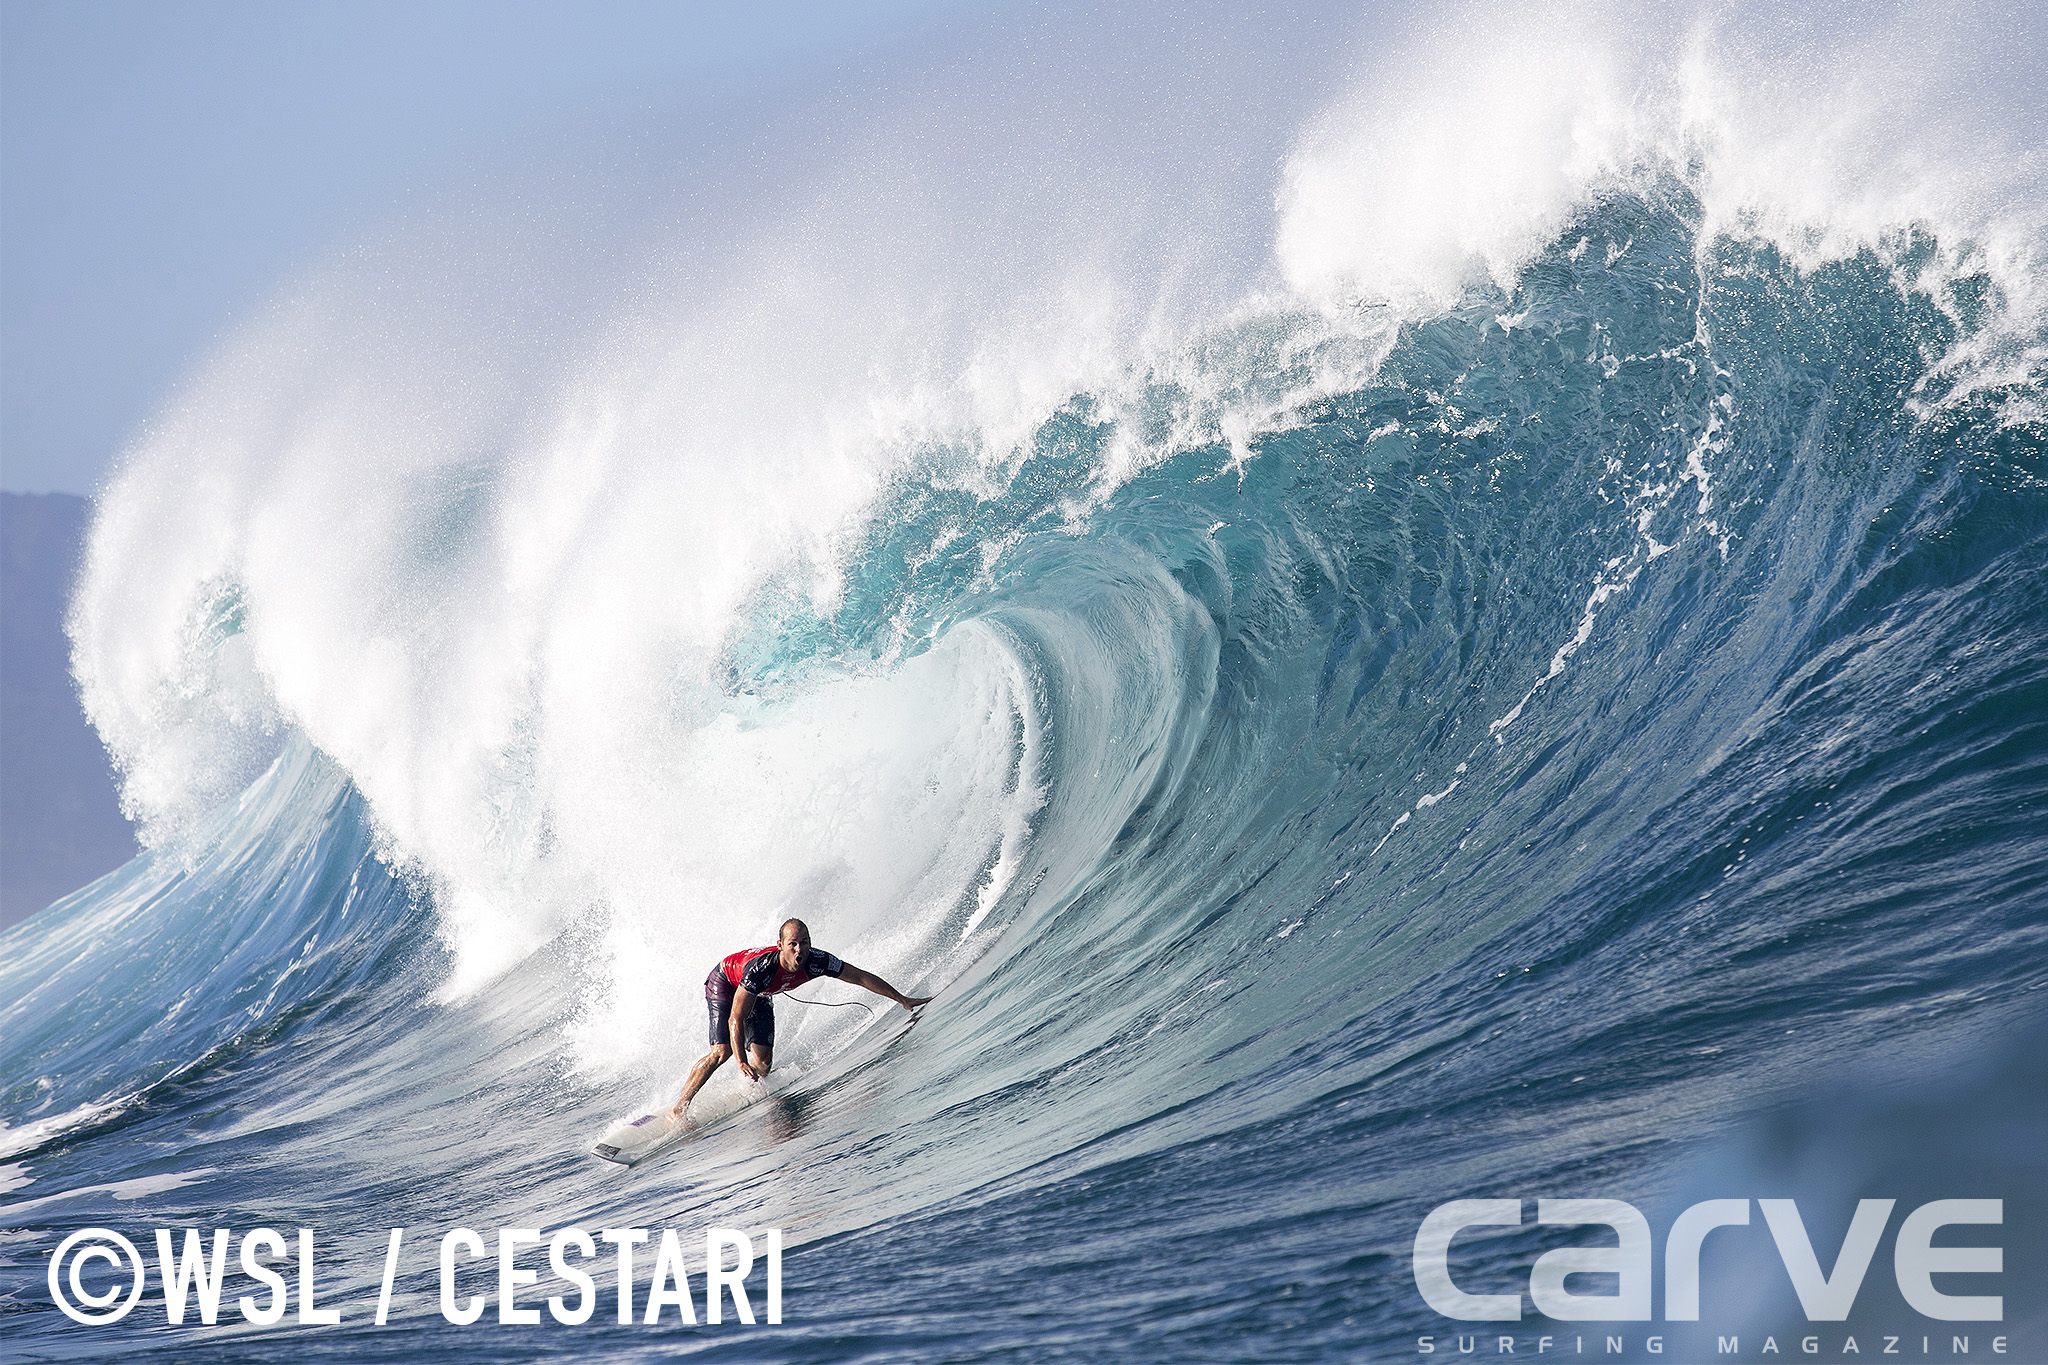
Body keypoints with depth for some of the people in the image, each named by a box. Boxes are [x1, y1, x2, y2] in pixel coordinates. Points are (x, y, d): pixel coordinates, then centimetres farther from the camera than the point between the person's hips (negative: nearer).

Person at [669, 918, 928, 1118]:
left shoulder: (815, 961, -31)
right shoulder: (761, 969, -44)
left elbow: (861, 977, -21)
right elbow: (735, 1019, -40)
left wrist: (903, 999, -20)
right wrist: (741, 1062, -48)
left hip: (759, 995, 6)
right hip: (724, 983, -6)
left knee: (763, 1062, -6)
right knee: (723, 1050, -20)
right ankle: (678, 1107, -11)